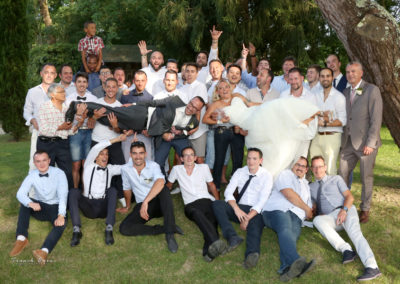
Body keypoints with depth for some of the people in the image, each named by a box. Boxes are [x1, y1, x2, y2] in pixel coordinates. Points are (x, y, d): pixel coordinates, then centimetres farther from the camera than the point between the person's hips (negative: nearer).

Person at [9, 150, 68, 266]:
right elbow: (20, 193, -13)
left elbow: (63, 195, -23)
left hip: (55, 208, -3)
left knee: (61, 223, -33)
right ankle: (21, 239, -28)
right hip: (39, 208, 3)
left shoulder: (59, 173, -14)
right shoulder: (32, 175, -5)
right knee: (24, 203, -24)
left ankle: (44, 251, -52)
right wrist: (31, 203, -36)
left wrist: (61, 215, -37)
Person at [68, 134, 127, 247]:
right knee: (74, 191, -26)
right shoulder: (89, 167, 8)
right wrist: (116, 139, -10)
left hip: (104, 208, 2)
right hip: (88, 207, -1)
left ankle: (109, 229, -36)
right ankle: (76, 230, -36)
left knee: (112, 189, -26)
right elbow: (96, 148, -9)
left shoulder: (110, 169, 17)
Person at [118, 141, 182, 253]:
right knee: (124, 228, -23)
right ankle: (165, 229, -23)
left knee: (164, 189, -36)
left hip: (158, 202, -2)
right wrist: (127, 207, 25)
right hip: (142, 206, 3)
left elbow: (160, 182, -32)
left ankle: (169, 233, -36)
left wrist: (145, 202, -40)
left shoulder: (153, 166, -11)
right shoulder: (125, 169, -1)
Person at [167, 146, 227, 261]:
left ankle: (209, 250, -56)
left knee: (212, 217, -35)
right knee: (197, 213, -40)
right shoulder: (176, 169, 16)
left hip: (206, 200, 2)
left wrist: (218, 201, 12)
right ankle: (215, 242, -62)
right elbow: (169, 185, 29)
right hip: (190, 205, -2)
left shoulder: (204, 167, 18)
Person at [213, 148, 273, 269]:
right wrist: (237, 209, -17)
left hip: (256, 211, -3)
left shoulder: (266, 176, 0)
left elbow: (262, 201, -8)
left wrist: (248, 218, -19)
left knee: (255, 226, -36)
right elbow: (228, 192, 0)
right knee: (217, 204, -22)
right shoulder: (240, 172, 9)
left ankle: (252, 254, -62)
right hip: (239, 208, 4)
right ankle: (232, 237, -38)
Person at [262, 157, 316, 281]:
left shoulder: (306, 185, 38)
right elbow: (289, 194, 0)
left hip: (296, 217, 4)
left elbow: (310, 206, 33)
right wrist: (306, 209, 9)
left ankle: (287, 268, -57)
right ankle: (295, 261, -63)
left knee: (292, 235, -31)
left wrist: (309, 212, 9)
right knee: (286, 230, -37)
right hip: (277, 210, -4)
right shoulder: (286, 174, 18)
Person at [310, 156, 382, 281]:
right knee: (317, 220, -33)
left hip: (346, 211, -2)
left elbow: (350, 197, 5)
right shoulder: (310, 187, 23)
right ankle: (346, 250, -42)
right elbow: (313, 206, 18)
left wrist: (344, 210, -15)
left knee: (354, 232, -32)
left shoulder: (336, 179, 16)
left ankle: (372, 267, -50)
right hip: (330, 218, 2)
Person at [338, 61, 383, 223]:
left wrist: (370, 143, -15)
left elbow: (376, 119, -11)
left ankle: (365, 209, 20)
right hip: (348, 143, 5)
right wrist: (343, 139, 3)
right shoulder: (345, 92, 13)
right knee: (342, 175, 5)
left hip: (365, 143, -5)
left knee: (366, 178, 6)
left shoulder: (372, 90, -5)